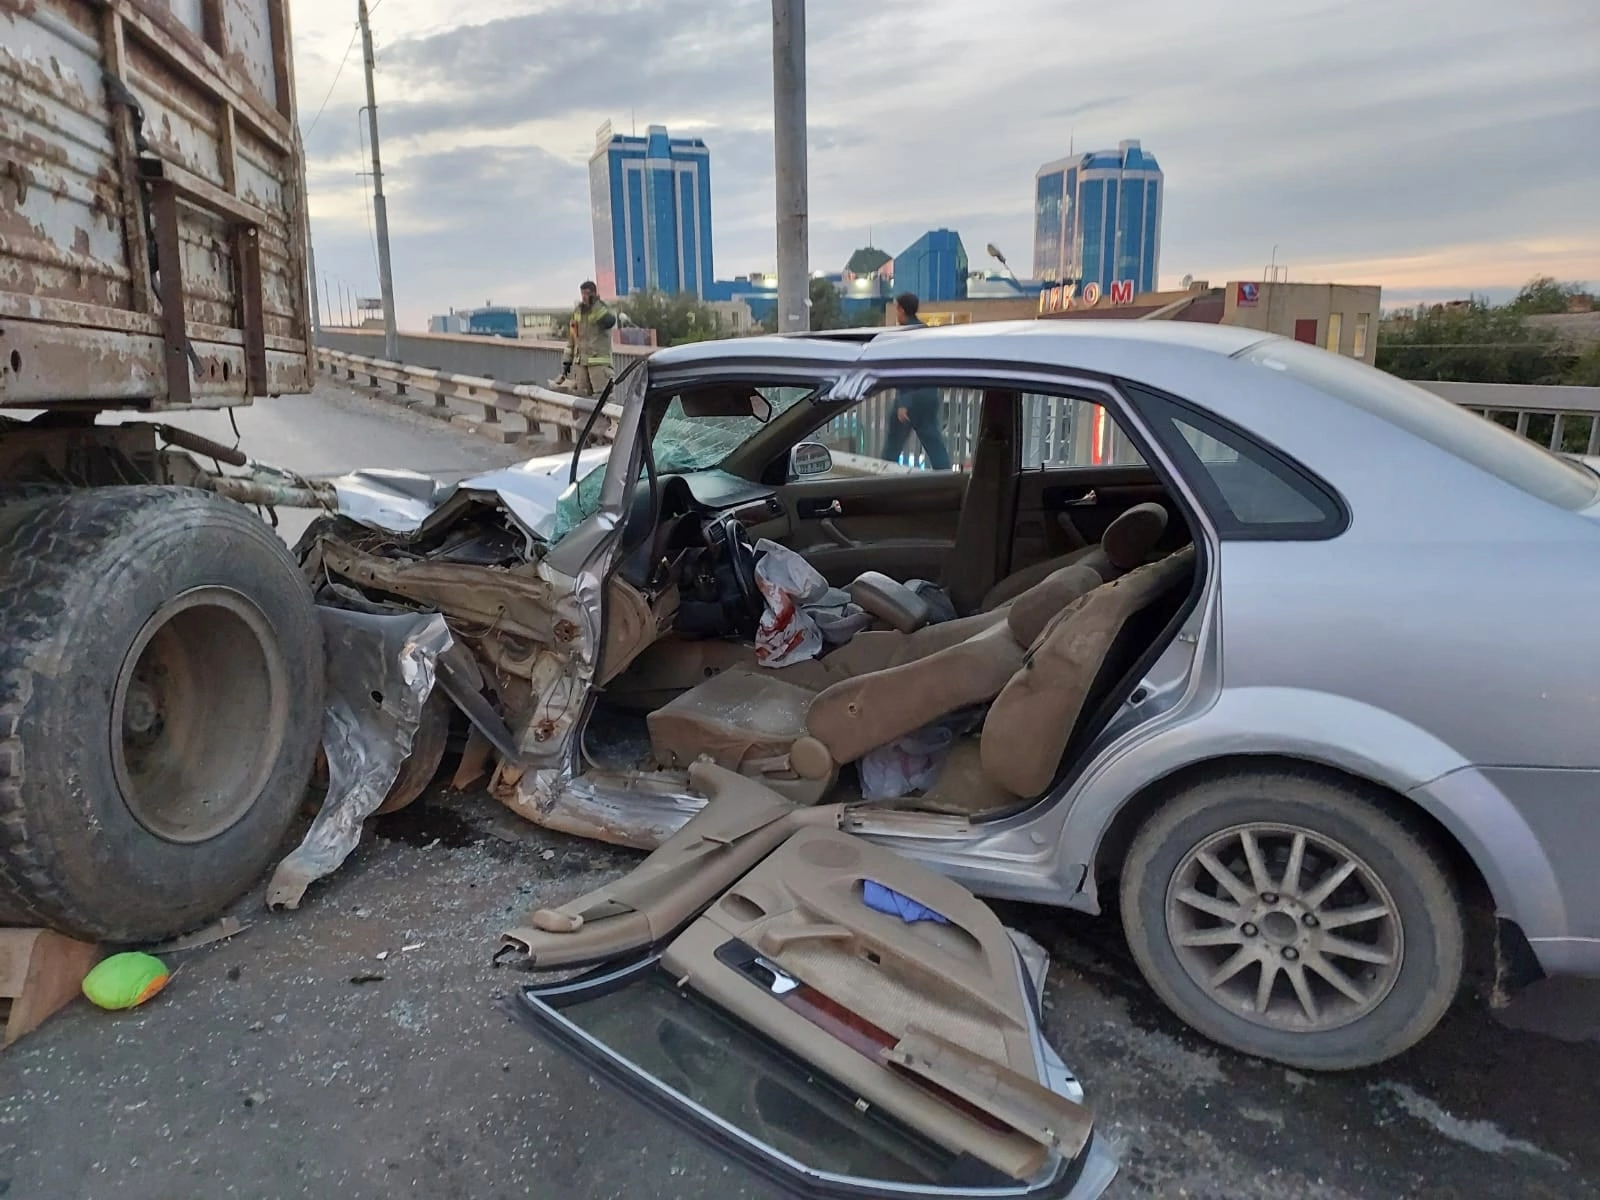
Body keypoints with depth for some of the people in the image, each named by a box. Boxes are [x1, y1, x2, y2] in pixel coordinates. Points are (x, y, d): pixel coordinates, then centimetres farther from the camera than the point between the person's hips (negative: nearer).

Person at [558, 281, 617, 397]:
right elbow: (571, 337, 18)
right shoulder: (577, 311, 12)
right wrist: (567, 360, 16)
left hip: (599, 362, -6)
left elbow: (610, 321, -29)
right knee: (582, 396, 6)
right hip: (580, 362, 6)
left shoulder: (602, 309, -4)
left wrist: (596, 303, -26)